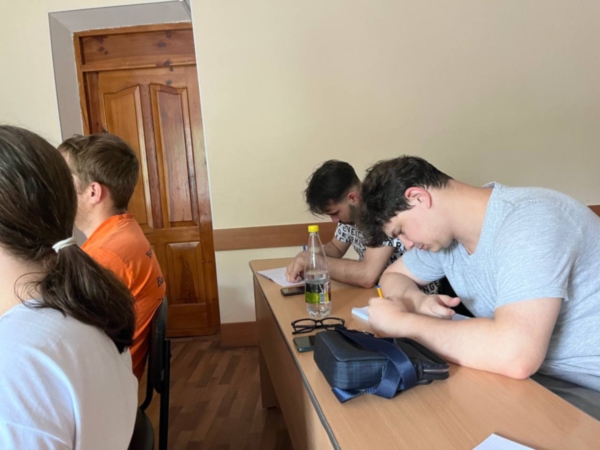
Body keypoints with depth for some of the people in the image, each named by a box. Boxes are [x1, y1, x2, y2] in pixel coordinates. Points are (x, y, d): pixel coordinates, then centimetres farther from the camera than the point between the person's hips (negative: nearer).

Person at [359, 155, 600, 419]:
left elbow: (515, 354, -39)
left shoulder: (528, 220, -27)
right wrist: (419, 302, -12)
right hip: (532, 375, 7)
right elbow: (393, 276, 12)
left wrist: (400, 321, -27)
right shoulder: (444, 229, -2)